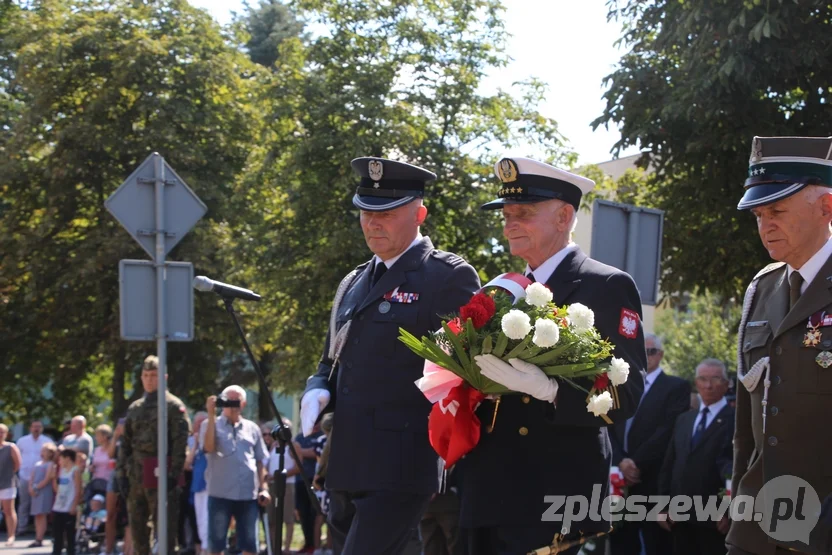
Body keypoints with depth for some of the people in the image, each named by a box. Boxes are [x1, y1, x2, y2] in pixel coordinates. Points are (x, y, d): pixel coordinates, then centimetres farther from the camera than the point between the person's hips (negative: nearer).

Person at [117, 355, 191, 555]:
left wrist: (173, 475, -16)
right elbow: (125, 443, 19)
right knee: (136, 524, 9)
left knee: (165, 525, -6)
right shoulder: (134, 408, 17)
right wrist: (122, 473, 9)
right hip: (136, 476, 6)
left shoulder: (174, 406, -2)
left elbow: (181, 443, -9)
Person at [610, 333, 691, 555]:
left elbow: (669, 430, -11)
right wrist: (621, 462, -8)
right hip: (622, 481, 5)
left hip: (655, 482, -5)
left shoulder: (676, 387, 1)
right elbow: (612, 431, 10)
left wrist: (637, 462, -13)